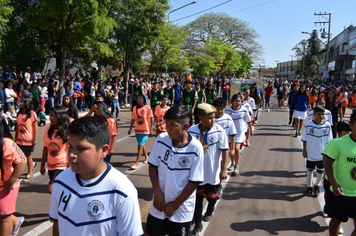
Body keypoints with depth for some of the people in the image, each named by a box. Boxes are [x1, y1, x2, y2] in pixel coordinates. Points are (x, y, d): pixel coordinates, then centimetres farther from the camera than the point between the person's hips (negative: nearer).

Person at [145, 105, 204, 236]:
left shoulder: (196, 148, -20)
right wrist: (157, 191, -9)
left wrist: (175, 205, -9)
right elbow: (153, 166, 1)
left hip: (181, 207, -3)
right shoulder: (161, 139, -11)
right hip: (159, 203, 3)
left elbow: (194, 182, -14)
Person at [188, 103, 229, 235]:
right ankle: (198, 224, 23)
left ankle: (210, 211, 53)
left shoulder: (219, 131, -14)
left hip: (213, 173, 1)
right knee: (197, 197, 6)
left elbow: (225, 151, -11)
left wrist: (224, 169, -16)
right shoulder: (192, 131, -13)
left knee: (211, 196, 21)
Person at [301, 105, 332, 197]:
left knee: (320, 171, 11)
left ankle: (317, 186, 35)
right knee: (309, 170, 14)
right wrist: (304, 151, -4)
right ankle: (309, 187, 32)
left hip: (322, 154, 1)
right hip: (310, 153, 0)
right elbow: (304, 139, -4)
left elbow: (329, 141, -1)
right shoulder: (309, 124, -12)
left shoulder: (327, 125, -9)